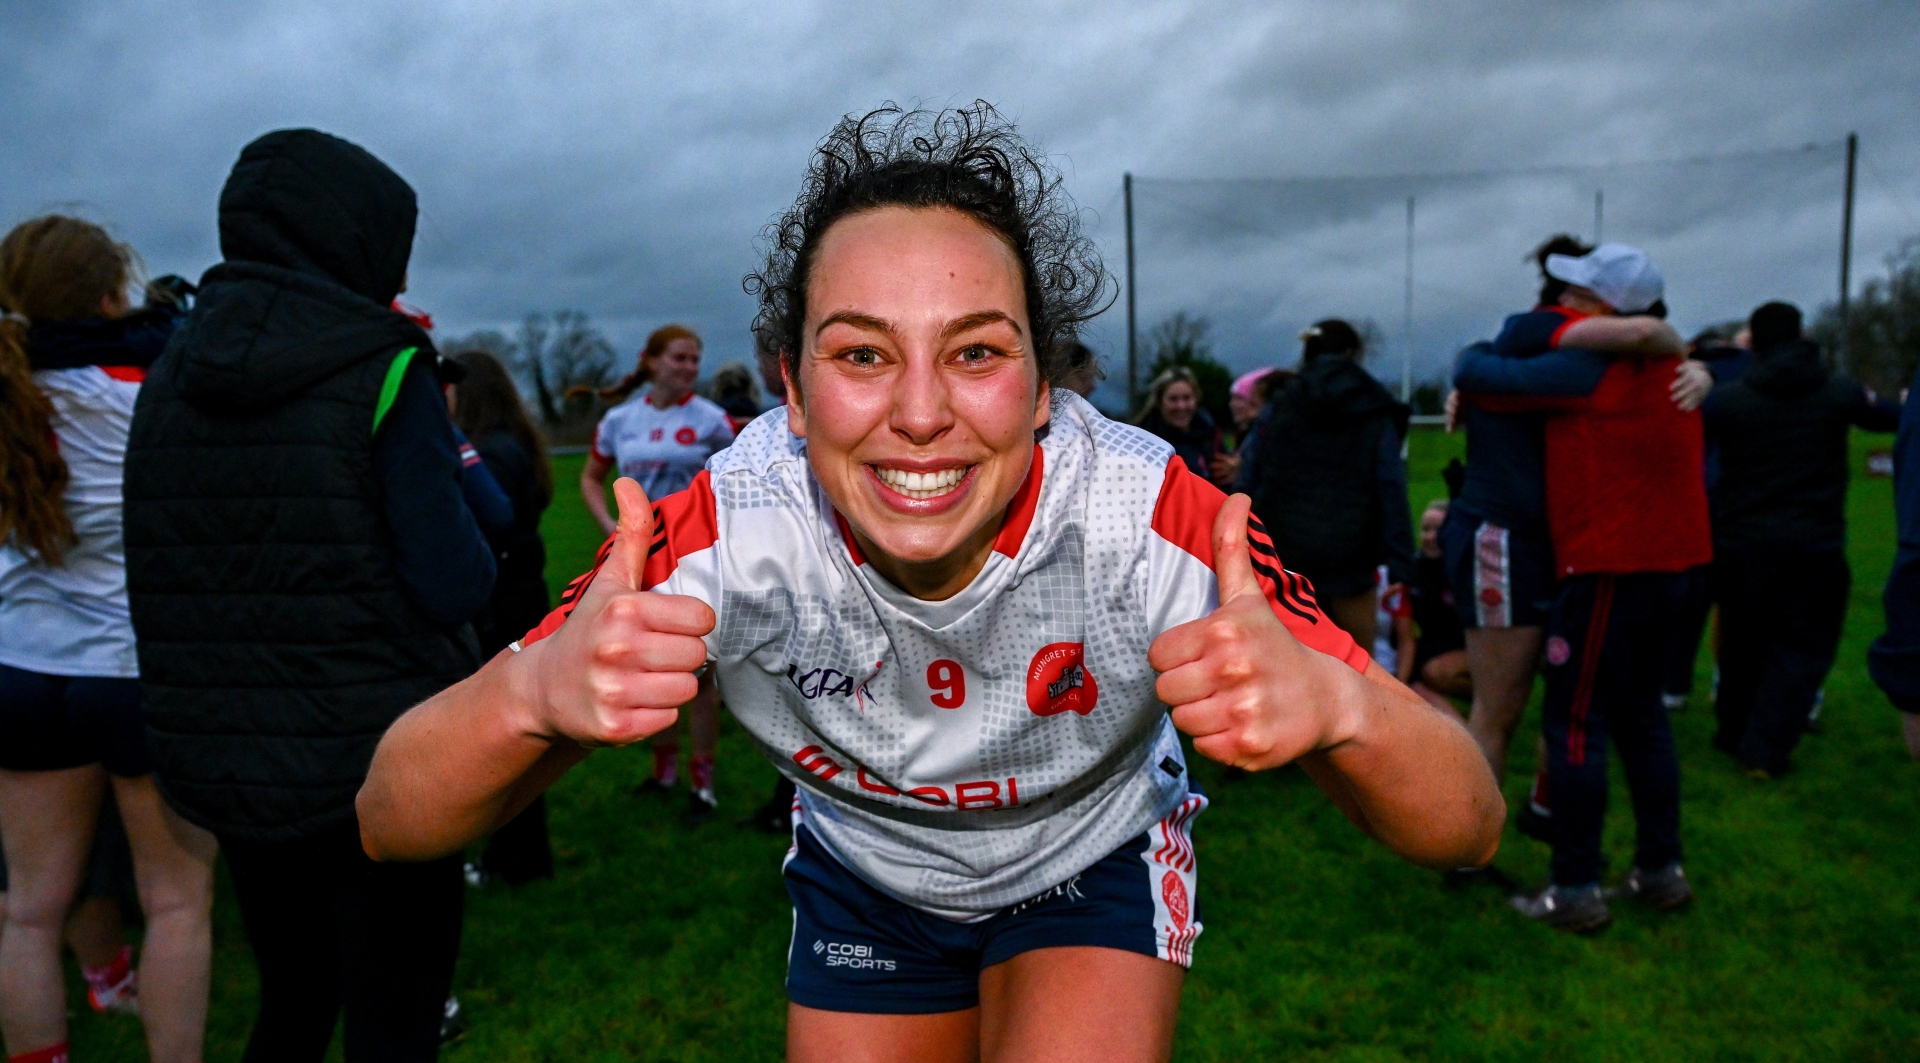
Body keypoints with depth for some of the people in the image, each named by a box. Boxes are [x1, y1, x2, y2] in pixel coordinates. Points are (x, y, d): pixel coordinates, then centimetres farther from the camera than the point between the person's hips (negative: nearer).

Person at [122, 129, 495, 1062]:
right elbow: (455, 588, -16)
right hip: (382, 768, -6)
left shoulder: (167, 378, 5)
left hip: (221, 766, 6)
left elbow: (157, 579, 11)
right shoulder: (386, 371, -13)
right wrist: (443, 441, 1)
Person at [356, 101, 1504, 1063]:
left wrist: (1335, 702, -54)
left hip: (1098, 861, 0)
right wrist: (530, 693, -51)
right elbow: (394, 824, -28)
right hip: (863, 880, 1)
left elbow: (1469, 831, -30)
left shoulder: (1152, 519, -34)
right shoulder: (731, 530, -32)